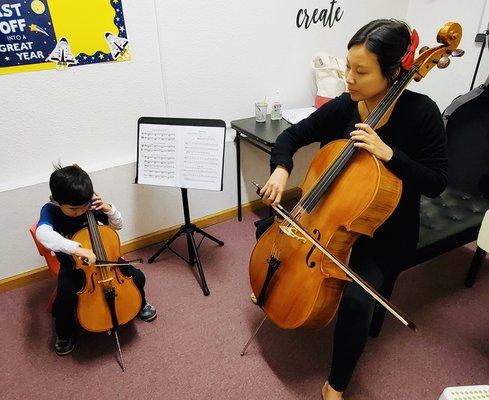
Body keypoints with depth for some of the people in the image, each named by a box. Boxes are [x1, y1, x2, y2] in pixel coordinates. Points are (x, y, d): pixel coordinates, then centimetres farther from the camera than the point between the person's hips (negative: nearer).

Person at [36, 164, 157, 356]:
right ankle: (65, 335, 12)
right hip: (73, 267, -1)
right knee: (63, 302, -24)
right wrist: (77, 249, -61)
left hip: (104, 258, 2)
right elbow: (43, 233, -48)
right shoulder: (50, 211, -23)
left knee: (137, 278, -11)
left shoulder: (89, 205, -16)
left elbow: (118, 225, -4)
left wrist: (108, 208, -26)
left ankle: (140, 305, 24)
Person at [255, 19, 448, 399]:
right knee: (267, 229, 3)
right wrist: (281, 168, -21)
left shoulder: (421, 112, -18)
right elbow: (292, 136, -1)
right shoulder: (342, 106, -9)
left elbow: (436, 182, -16)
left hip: (385, 231, -4)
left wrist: (387, 153, -29)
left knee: (357, 299, -25)